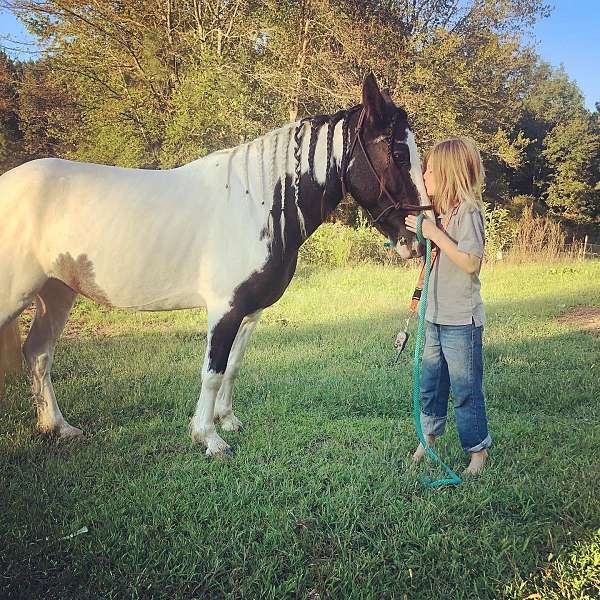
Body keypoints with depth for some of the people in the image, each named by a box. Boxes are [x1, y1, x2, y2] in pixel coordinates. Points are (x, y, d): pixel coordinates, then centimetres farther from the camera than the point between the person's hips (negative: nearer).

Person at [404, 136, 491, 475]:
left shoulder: (468, 211, -16)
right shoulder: (440, 212, 9)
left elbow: (471, 262, -25)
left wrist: (434, 234, -25)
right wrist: (418, 230, 6)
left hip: (462, 321, -8)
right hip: (435, 317, 8)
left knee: (466, 389, 3)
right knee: (431, 383, 19)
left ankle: (478, 450, 19)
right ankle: (429, 438, 36)